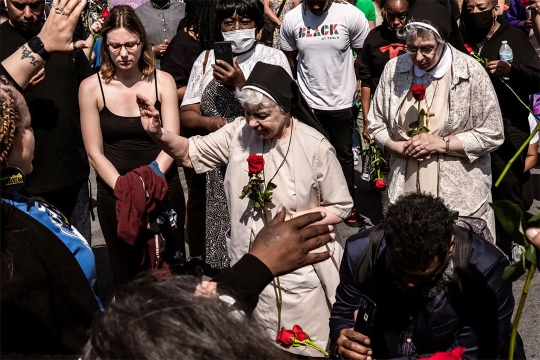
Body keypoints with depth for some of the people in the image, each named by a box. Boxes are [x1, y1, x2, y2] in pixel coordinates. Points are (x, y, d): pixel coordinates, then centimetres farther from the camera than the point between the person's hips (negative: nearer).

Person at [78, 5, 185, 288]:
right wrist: (124, 189, -18)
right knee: (126, 276, 13)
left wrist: (148, 181, -23)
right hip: (114, 196, 0)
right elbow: (95, 153, -4)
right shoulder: (91, 87, -4)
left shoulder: (163, 81, -3)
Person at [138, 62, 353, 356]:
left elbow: (341, 207, -5)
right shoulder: (239, 132, -5)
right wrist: (157, 133, -18)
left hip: (299, 273, -3)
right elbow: (189, 153, 1)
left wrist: (297, 221, -20)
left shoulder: (315, 147, -15)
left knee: (304, 349, 12)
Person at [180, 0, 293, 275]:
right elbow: (186, 115, 9)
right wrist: (210, 122, -11)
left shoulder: (273, 57, 3)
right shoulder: (207, 58, 12)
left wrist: (242, 86, -19)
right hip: (216, 169, 3)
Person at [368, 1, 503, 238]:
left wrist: (440, 143, -14)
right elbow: (376, 124, 9)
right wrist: (401, 147, -10)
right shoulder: (394, 69, 0)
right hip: (405, 194, 3)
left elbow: (492, 135, -6)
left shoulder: (471, 72, -9)